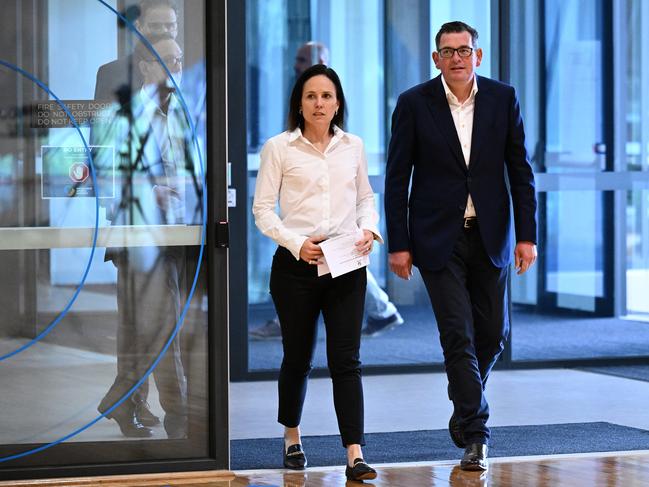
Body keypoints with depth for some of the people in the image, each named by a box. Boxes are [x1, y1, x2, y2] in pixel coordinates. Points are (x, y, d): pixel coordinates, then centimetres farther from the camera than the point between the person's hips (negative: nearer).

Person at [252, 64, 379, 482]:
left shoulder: (353, 146, 8)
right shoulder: (279, 148, -1)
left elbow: (366, 198, 17)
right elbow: (263, 208, -1)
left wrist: (368, 229, -3)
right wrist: (296, 243, -15)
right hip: (296, 264, -1)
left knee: (346, 360, -7)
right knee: (298, 358, 10)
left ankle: (355, 455, -12)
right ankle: (292, 438, 32)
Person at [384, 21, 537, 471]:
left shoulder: (503, 99, 1)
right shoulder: (414, 104, -5)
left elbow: (521, 171, 4)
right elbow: (397, 178, -2)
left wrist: (527, 235, -3)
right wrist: (398, 244, -6)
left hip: (490, 235, 3)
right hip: (438, 239, -3)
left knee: (493, 333, 10)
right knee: (458, 335, -7)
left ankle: (464, 408, 36)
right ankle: (475, 435, -2)